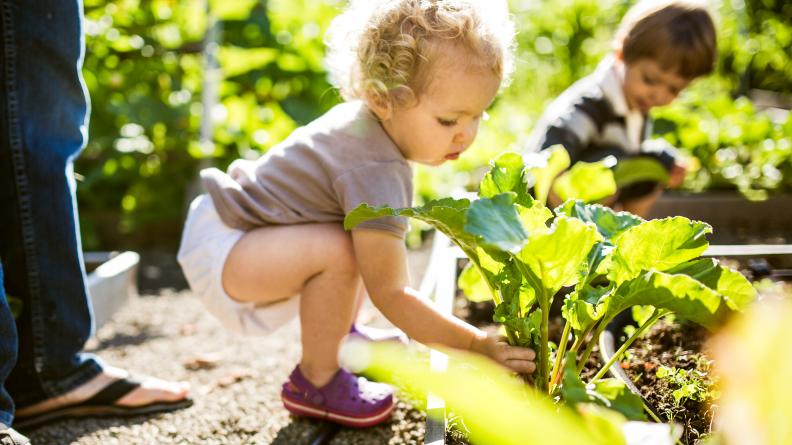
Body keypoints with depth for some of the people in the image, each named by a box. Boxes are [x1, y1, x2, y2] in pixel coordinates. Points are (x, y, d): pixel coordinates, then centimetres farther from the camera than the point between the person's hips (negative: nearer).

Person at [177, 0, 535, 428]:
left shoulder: (364, 118, 0)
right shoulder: (376, 172, -31)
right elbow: (388, 293, -30)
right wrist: (478, 344, -25)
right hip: (218, 255, -10)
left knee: (368, 235, 19)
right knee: (339, 250, -33)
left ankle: (342, 337, 29)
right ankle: (316, 381, -11)